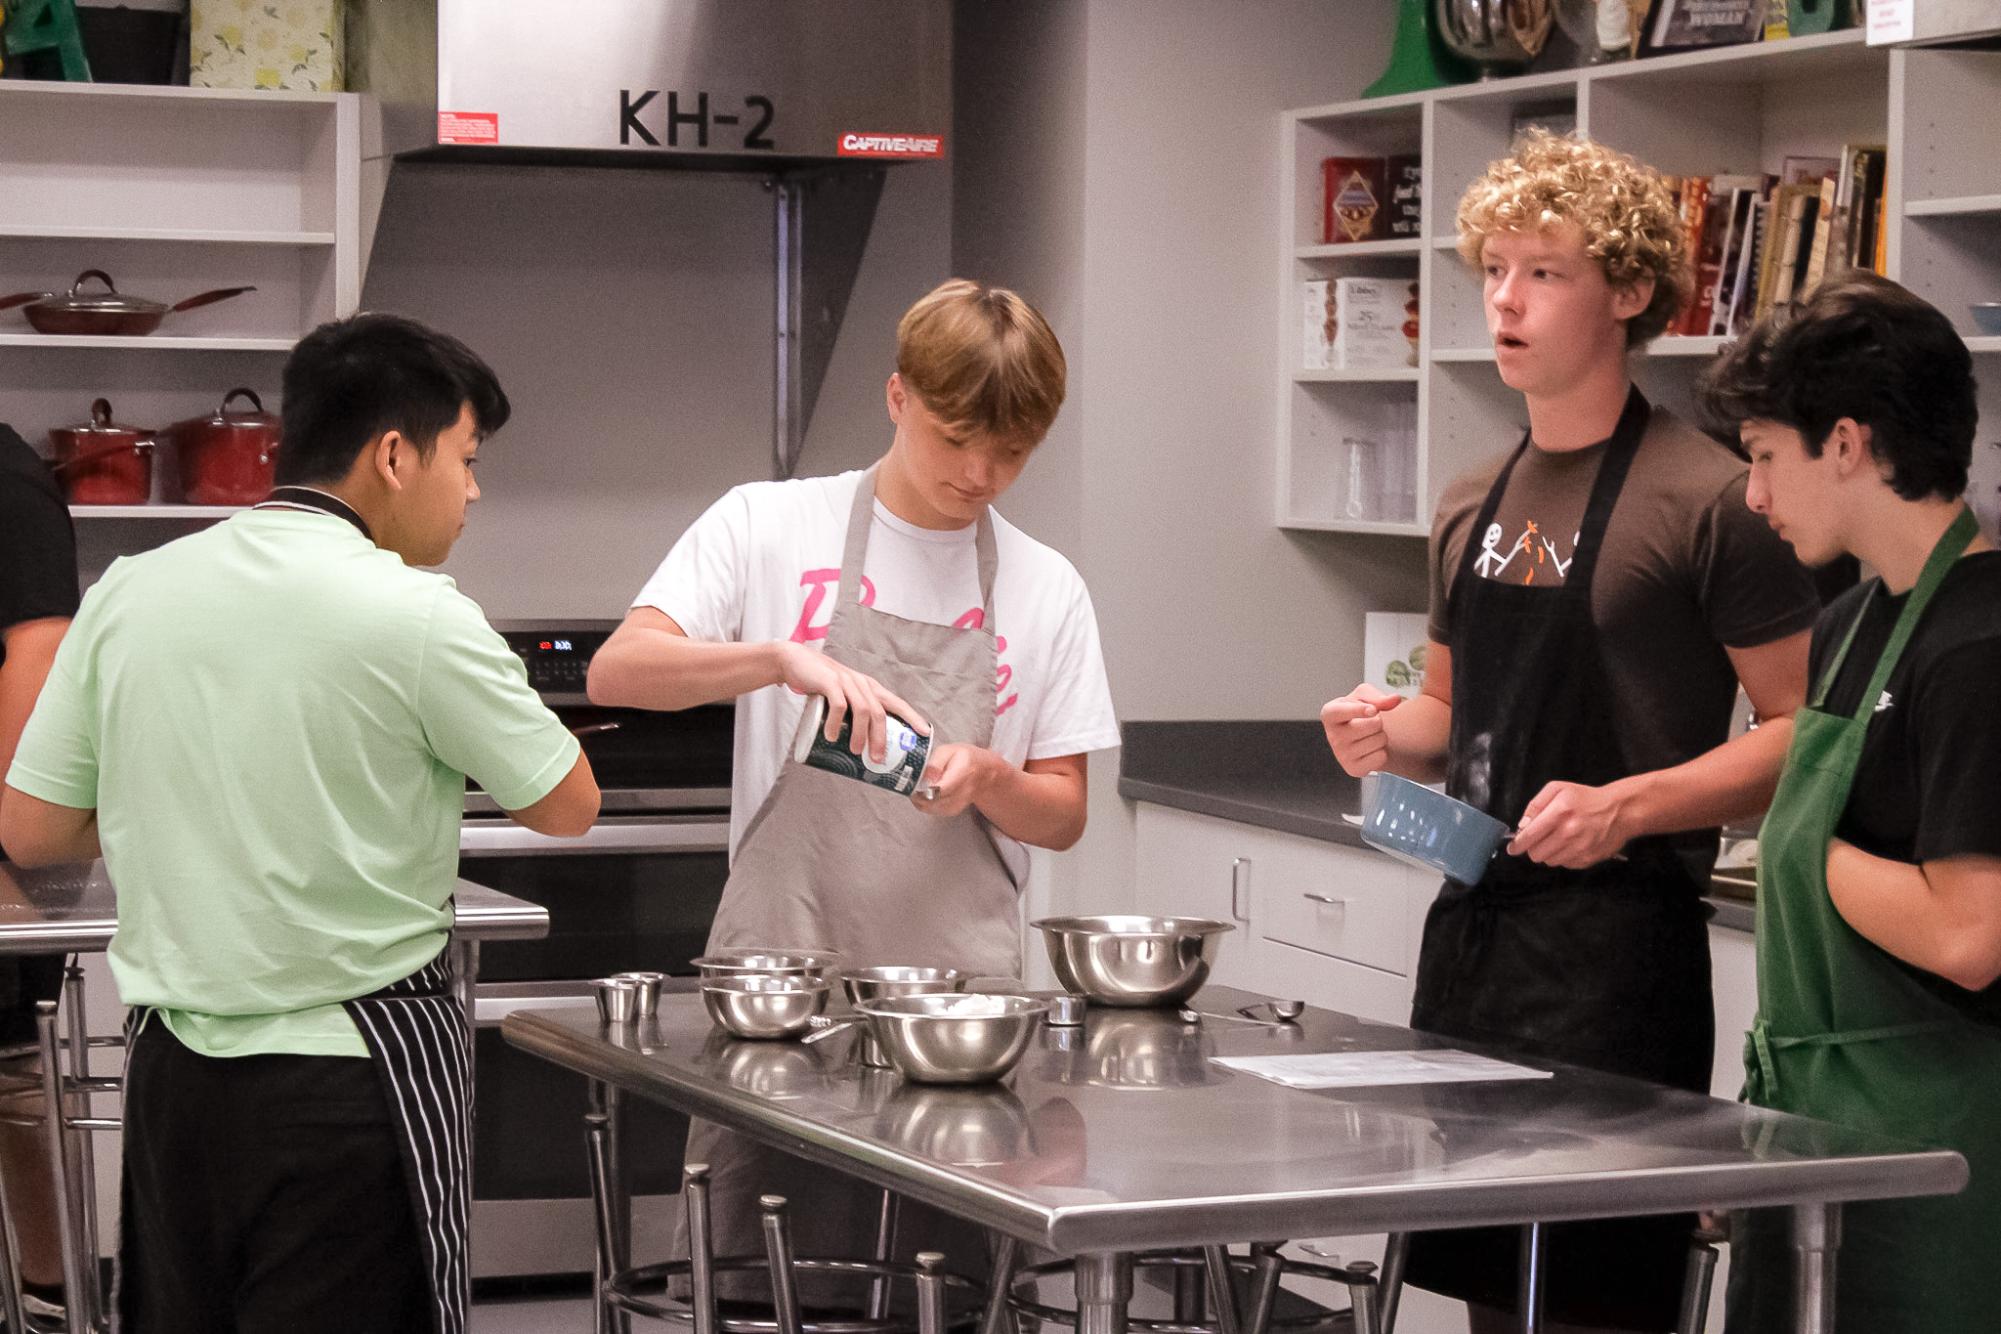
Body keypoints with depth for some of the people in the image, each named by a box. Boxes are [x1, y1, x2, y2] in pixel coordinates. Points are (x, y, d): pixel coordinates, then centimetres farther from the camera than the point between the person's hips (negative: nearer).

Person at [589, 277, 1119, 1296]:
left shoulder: (1047, 589, 9)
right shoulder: (769, 526, 2)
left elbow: (1062, 816, 11)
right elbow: (615, 673, -9)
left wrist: (983, 778, -11)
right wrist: (783, 657, -24)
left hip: (959, 991, 2)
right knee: (757, 1287, 0)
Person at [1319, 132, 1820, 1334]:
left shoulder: (1709, 500, -9)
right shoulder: (1474, 506, 14)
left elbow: (1800, 735, -11)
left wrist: (1625, 805, -22)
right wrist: (1392, 732, 4)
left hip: (1617, 951, -7)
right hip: (1472, 925, 7)